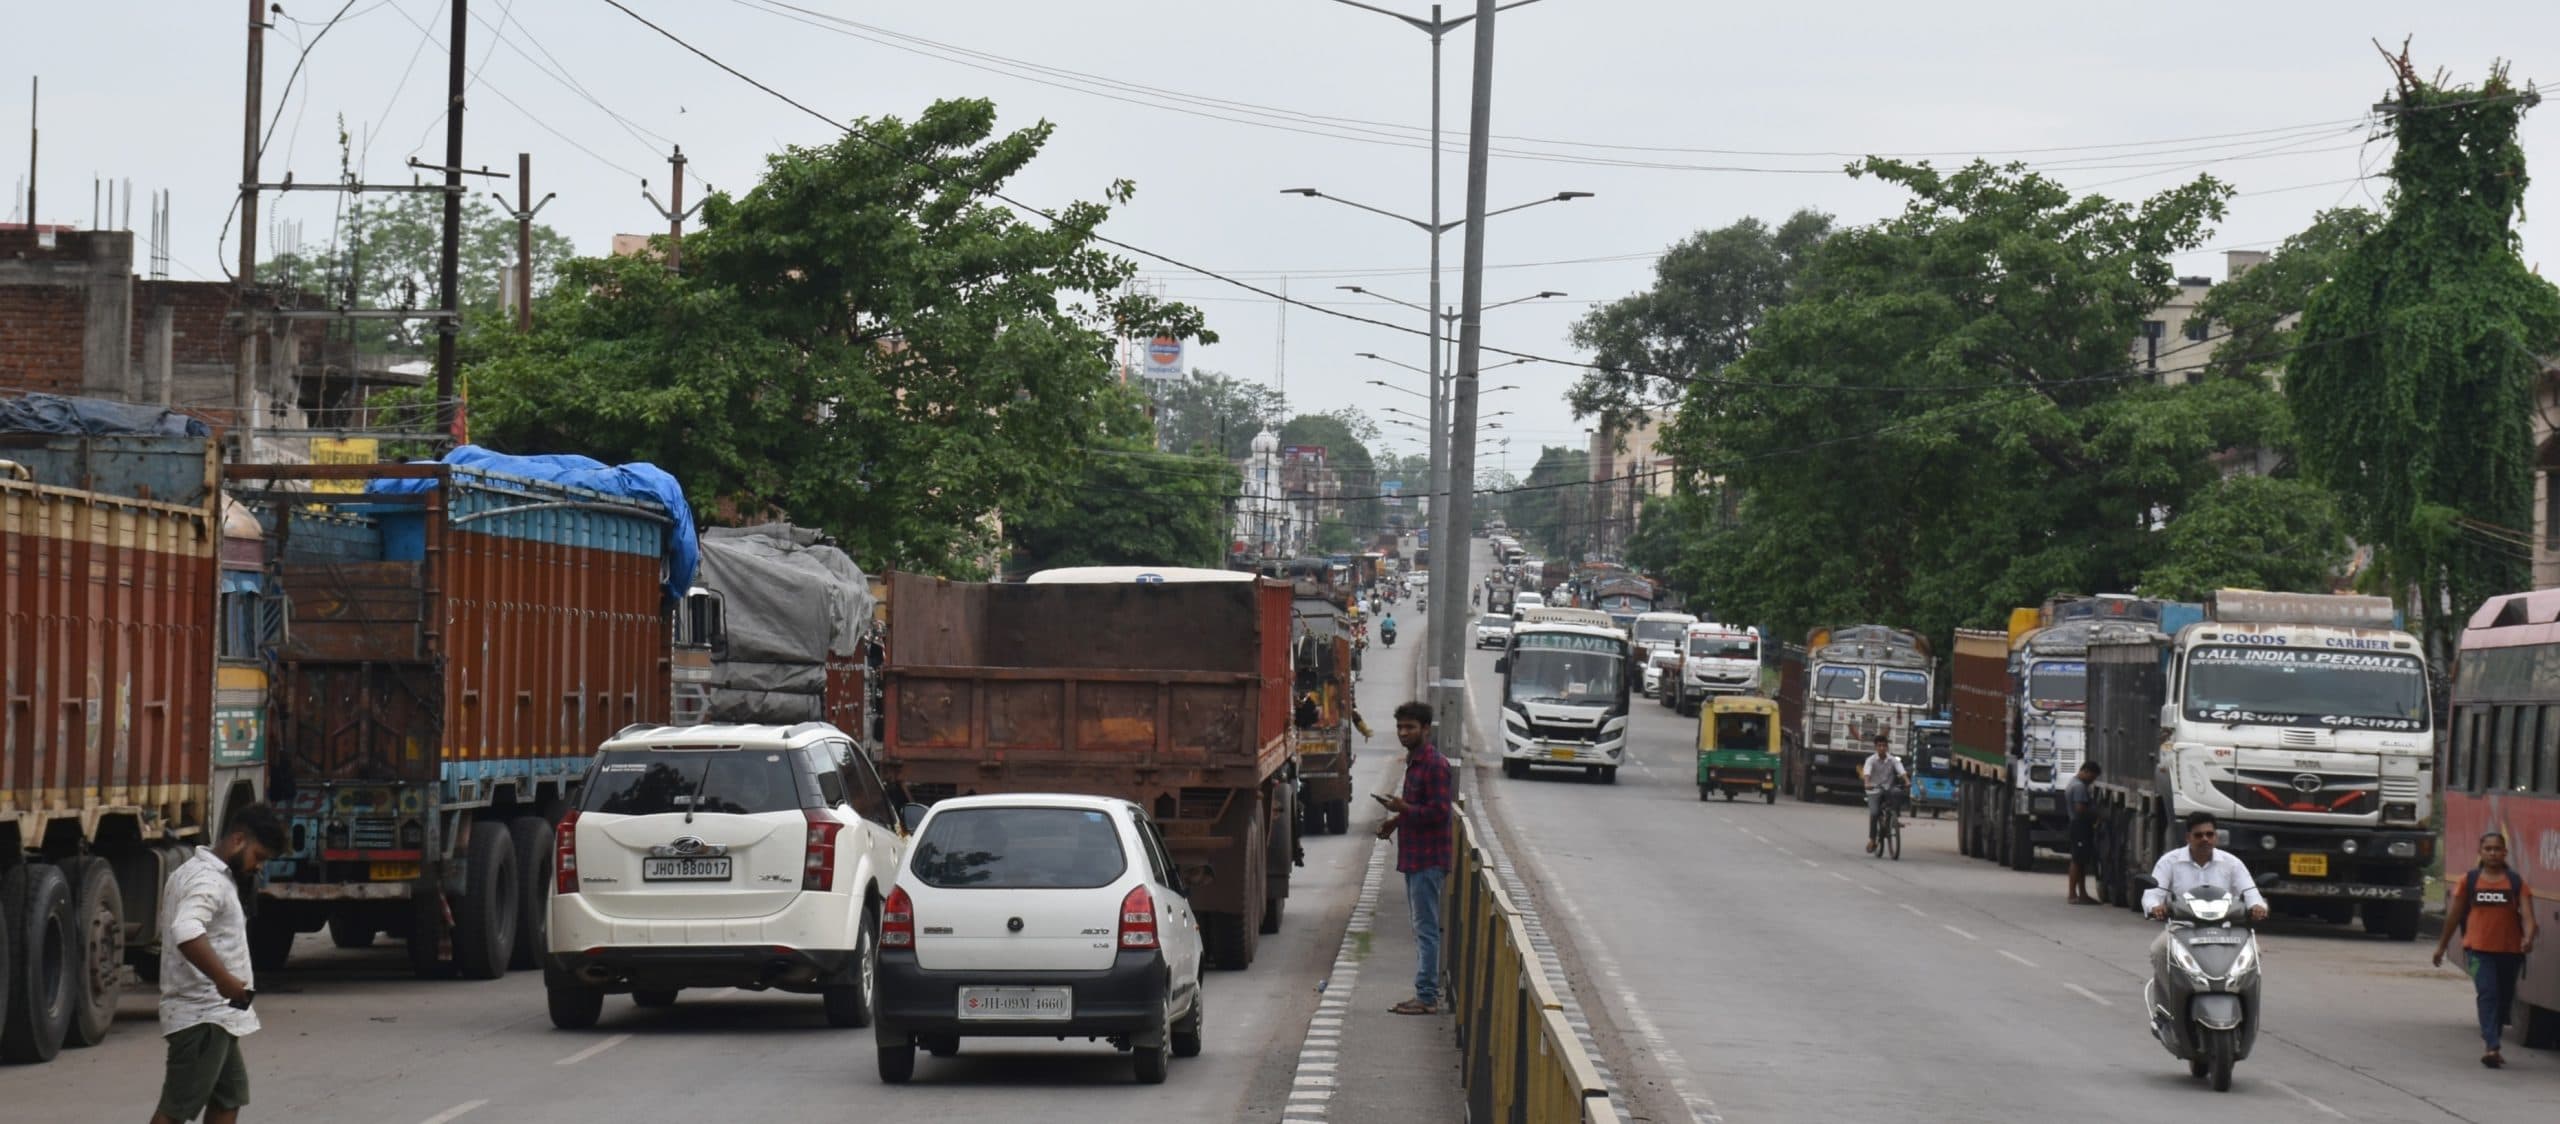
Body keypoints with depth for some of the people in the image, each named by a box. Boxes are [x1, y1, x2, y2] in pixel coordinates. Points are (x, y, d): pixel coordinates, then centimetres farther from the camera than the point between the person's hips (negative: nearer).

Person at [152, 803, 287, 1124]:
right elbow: (187, 932, -37)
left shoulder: (192, 871, 16)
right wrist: (224, 980, -40)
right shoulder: (209, 881, -18)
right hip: (202, 1016, -11)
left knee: (229, 1096, 17)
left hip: (213, 1016, 11)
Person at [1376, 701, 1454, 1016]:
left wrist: (1404, 809, -23)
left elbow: (1440, 811, -21)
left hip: (1428, 857, -10)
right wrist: (1396, 821, 14)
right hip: (1414, 856, 10)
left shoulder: (1434, 765, -16)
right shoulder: (1414, 761, 16)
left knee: (1426, 928, -9)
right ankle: (1425, 993, 17)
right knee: (1422, 928, 12)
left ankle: (1427, 997, -8)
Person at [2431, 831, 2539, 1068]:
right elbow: (2453, 915, 13)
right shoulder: (2469, 881, 5)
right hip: (2479, 949, -2)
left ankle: (2490, 1039, 31)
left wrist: (2528, 937, -27)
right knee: (2488, 994, -17)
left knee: (2504, 999, 13)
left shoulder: (2517, 883, 4)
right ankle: (2492, 1047, -25)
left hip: (2509, 951, 2)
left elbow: (2527, 914, -6)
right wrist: (2441, 947, 17)